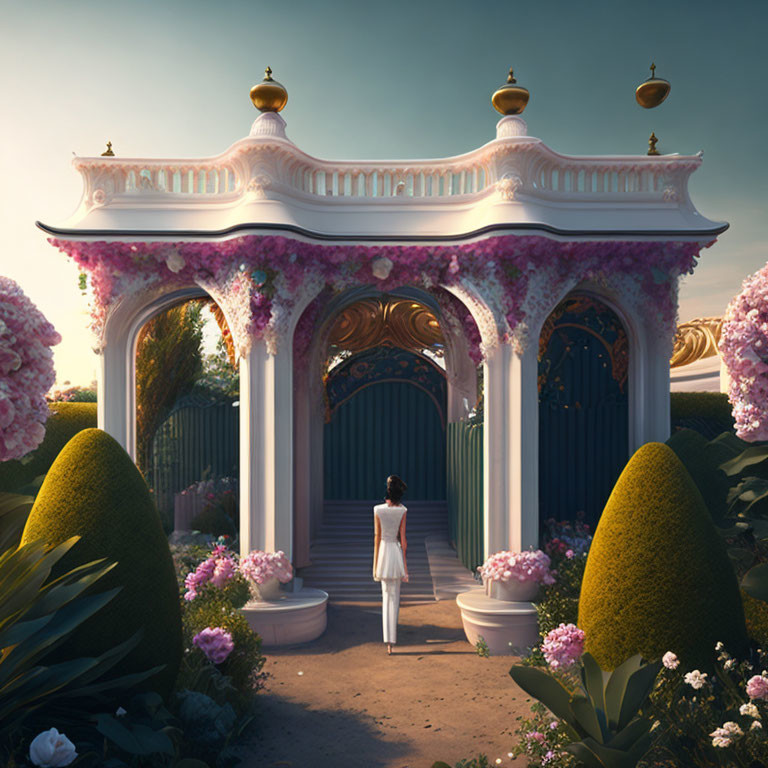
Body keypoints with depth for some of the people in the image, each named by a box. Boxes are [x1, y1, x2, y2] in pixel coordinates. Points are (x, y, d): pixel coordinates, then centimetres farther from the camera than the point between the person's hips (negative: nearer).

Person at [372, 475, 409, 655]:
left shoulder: (378, 510, -5)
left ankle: (388, 640, 11)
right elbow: (402, 538, -6)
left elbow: (377, 537, -2)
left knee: (387, 596, 13)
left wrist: (375, 564, 5)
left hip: (383, 552, 1)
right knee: (394, 598, 7)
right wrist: (405, 563, 2)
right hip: (396, 552, -1)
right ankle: (391, 641, 8)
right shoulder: (402, 511, -7)